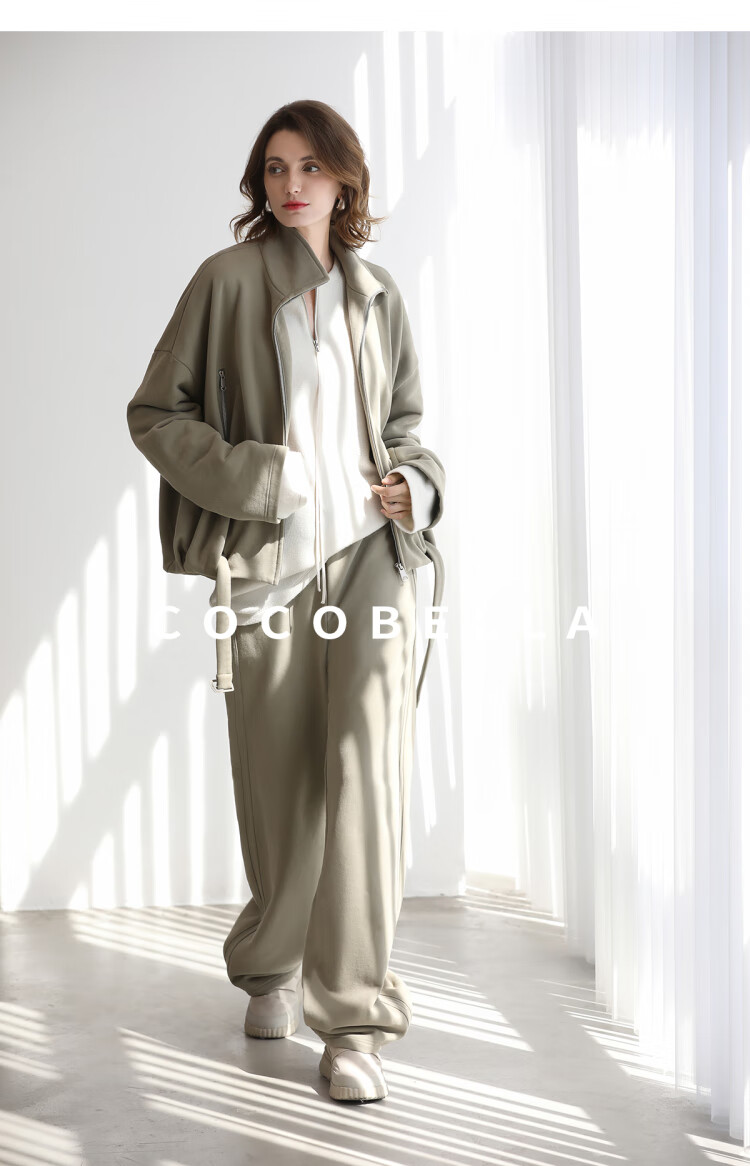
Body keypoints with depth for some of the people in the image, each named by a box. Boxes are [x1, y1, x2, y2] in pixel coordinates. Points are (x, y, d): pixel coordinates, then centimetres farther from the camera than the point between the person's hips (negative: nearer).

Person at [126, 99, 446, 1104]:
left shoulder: (377, 297, 14)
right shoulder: (227, 281, 4)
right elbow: (155, 411, 3)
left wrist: (416, 485, 3)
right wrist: (249, 478, -11)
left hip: (370, 548, 2)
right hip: (267, 559, -1)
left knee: (368, 760, -13)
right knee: (280, 777, 4)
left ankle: (354, 1016, -8)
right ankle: (272, 964, 31)